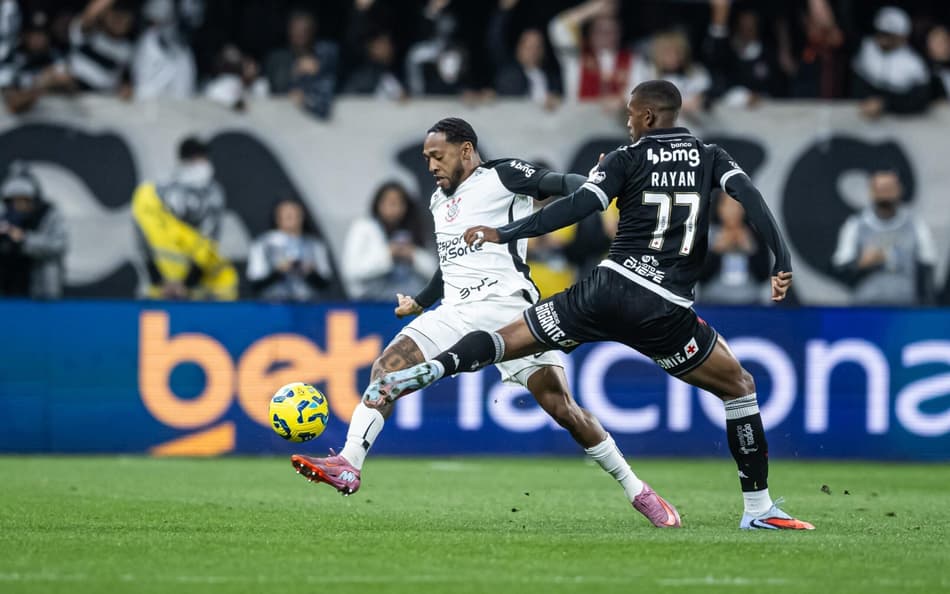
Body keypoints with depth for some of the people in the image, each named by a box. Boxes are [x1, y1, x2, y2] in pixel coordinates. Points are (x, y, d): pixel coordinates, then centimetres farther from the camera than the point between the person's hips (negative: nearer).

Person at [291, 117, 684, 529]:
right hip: (455, 314, 7)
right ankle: (348, 467, -17)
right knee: (386, 368, -13)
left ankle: (637, 492, -2)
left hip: (507, 306, -7)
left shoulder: (502, 177, -1)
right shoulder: (439, 201, 22)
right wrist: (420, 302, 40)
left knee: (561, 406, -13)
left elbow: (560, 184, -15)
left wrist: (586, 186, -35)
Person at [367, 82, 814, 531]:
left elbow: (577, 207, -6)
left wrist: (502, 234, -4)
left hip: (609, 289, 0)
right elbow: (750, 197, -6)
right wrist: (782, 263, -10)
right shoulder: (710, 158, 11)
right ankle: (758, 508, 12)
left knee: (507, 340, 9)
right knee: (740, 388, 17)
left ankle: (425, 371, -17)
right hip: (667, 311, 0)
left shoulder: (627, 160, 6)